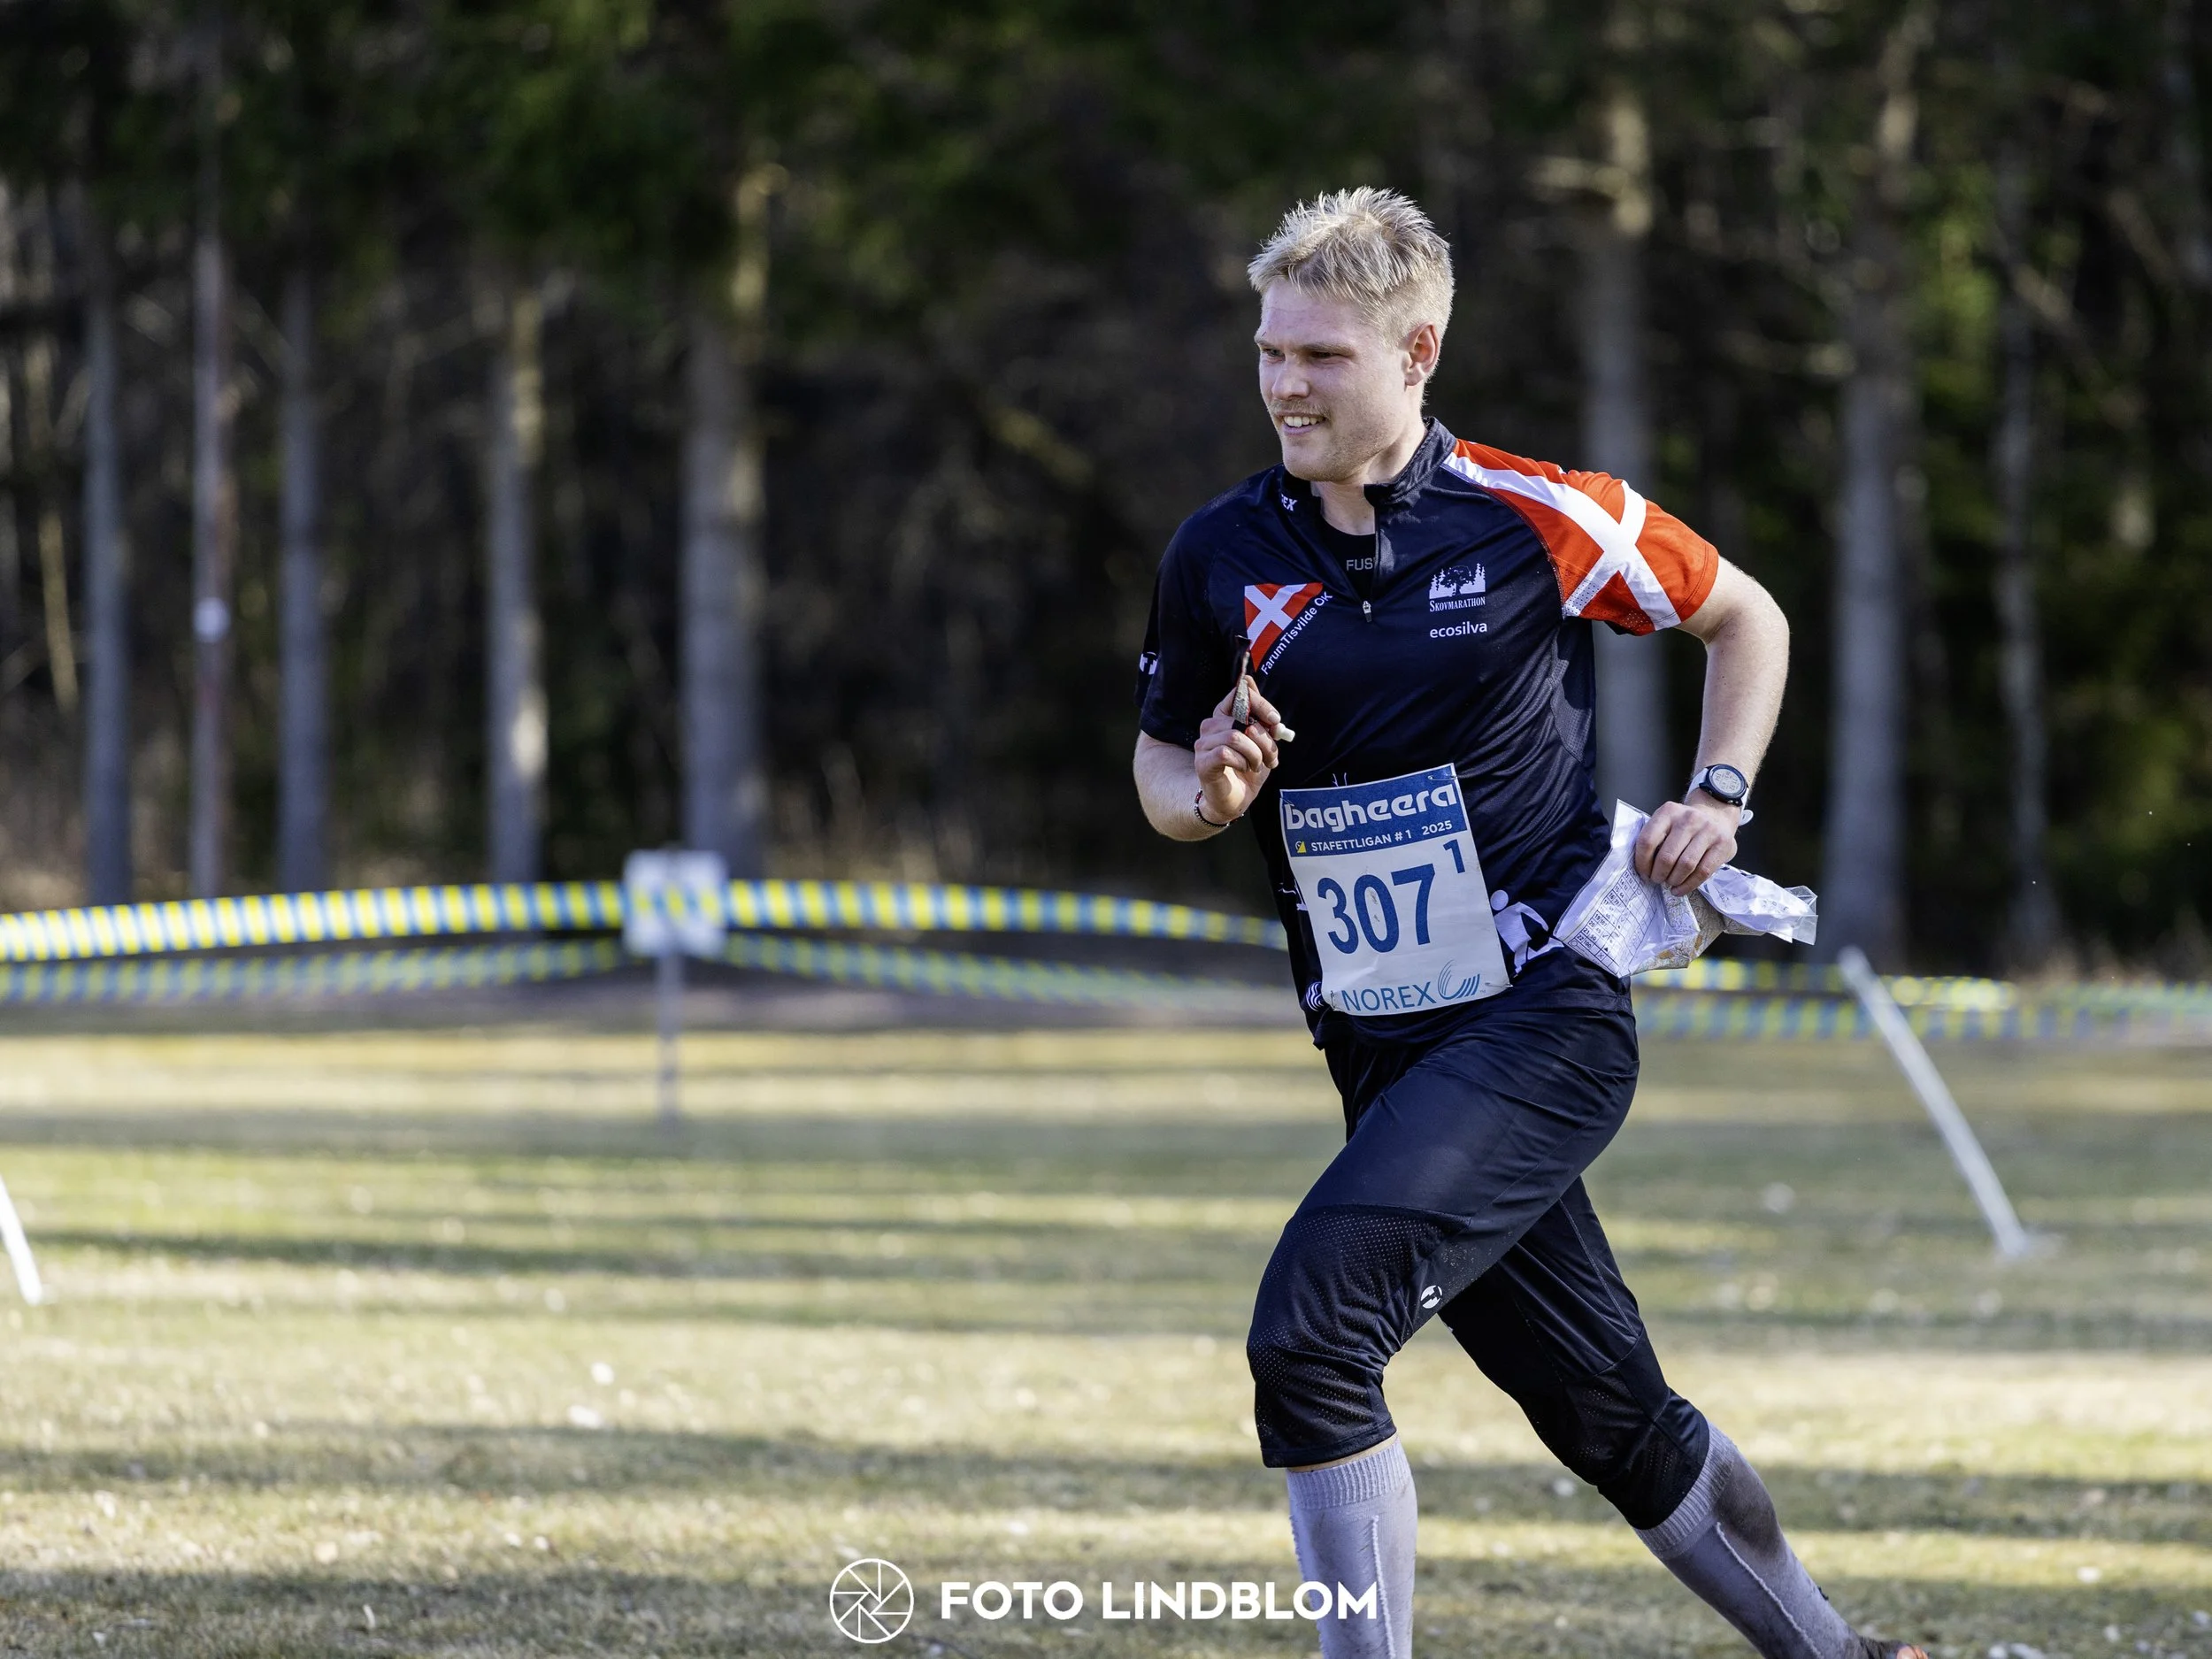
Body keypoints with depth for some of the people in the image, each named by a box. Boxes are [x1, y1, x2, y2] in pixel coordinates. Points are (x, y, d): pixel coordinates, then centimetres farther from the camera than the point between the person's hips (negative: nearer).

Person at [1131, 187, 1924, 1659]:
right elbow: (1162, 762, 14)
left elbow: (1746, 619, 10)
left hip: (1547, 1013, -5)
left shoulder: (1535, 519, -6)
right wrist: (1207, 796, -8)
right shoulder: (1222, 556, 3)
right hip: (1383, 1051, 5)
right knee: (1610, 1417, 11)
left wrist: (1720, 799, -2)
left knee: (1310, 1329, -23)